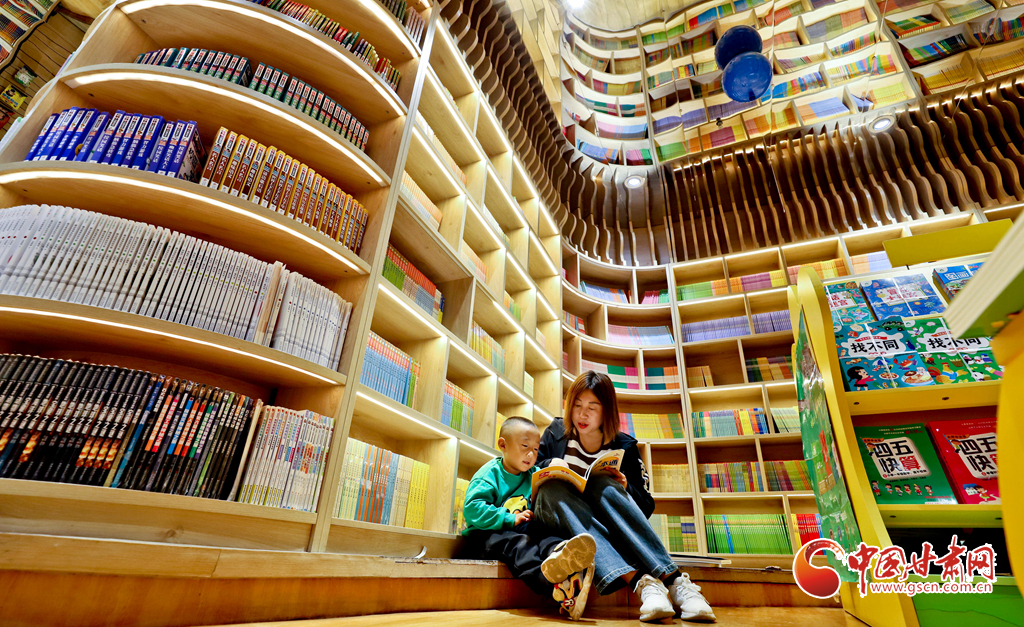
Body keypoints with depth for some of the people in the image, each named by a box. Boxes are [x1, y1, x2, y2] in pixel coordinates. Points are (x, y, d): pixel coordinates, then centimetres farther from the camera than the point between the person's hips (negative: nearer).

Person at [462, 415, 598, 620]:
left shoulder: (534, 475, 15)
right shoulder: (489, 473, -4)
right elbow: (472, 508, -16)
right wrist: (510, 519, -21)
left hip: (522, 530, 5)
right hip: (488, 533, -5)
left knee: (543, 534, -28)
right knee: (515, 543, -36)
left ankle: (558, 553, -65)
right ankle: (551, 581, -67)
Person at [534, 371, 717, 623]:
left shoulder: (624, 446, 3)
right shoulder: (556, 432, 5)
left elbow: (646, 506, 6)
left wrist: (625, 489, -16)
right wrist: (549, 466, -11)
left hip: (605, 523, 0)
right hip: (561, 521, 1)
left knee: (603, 485, -34)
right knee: (552, 487, -35)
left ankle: (674, 582, -41)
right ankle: (639, 583, -48)